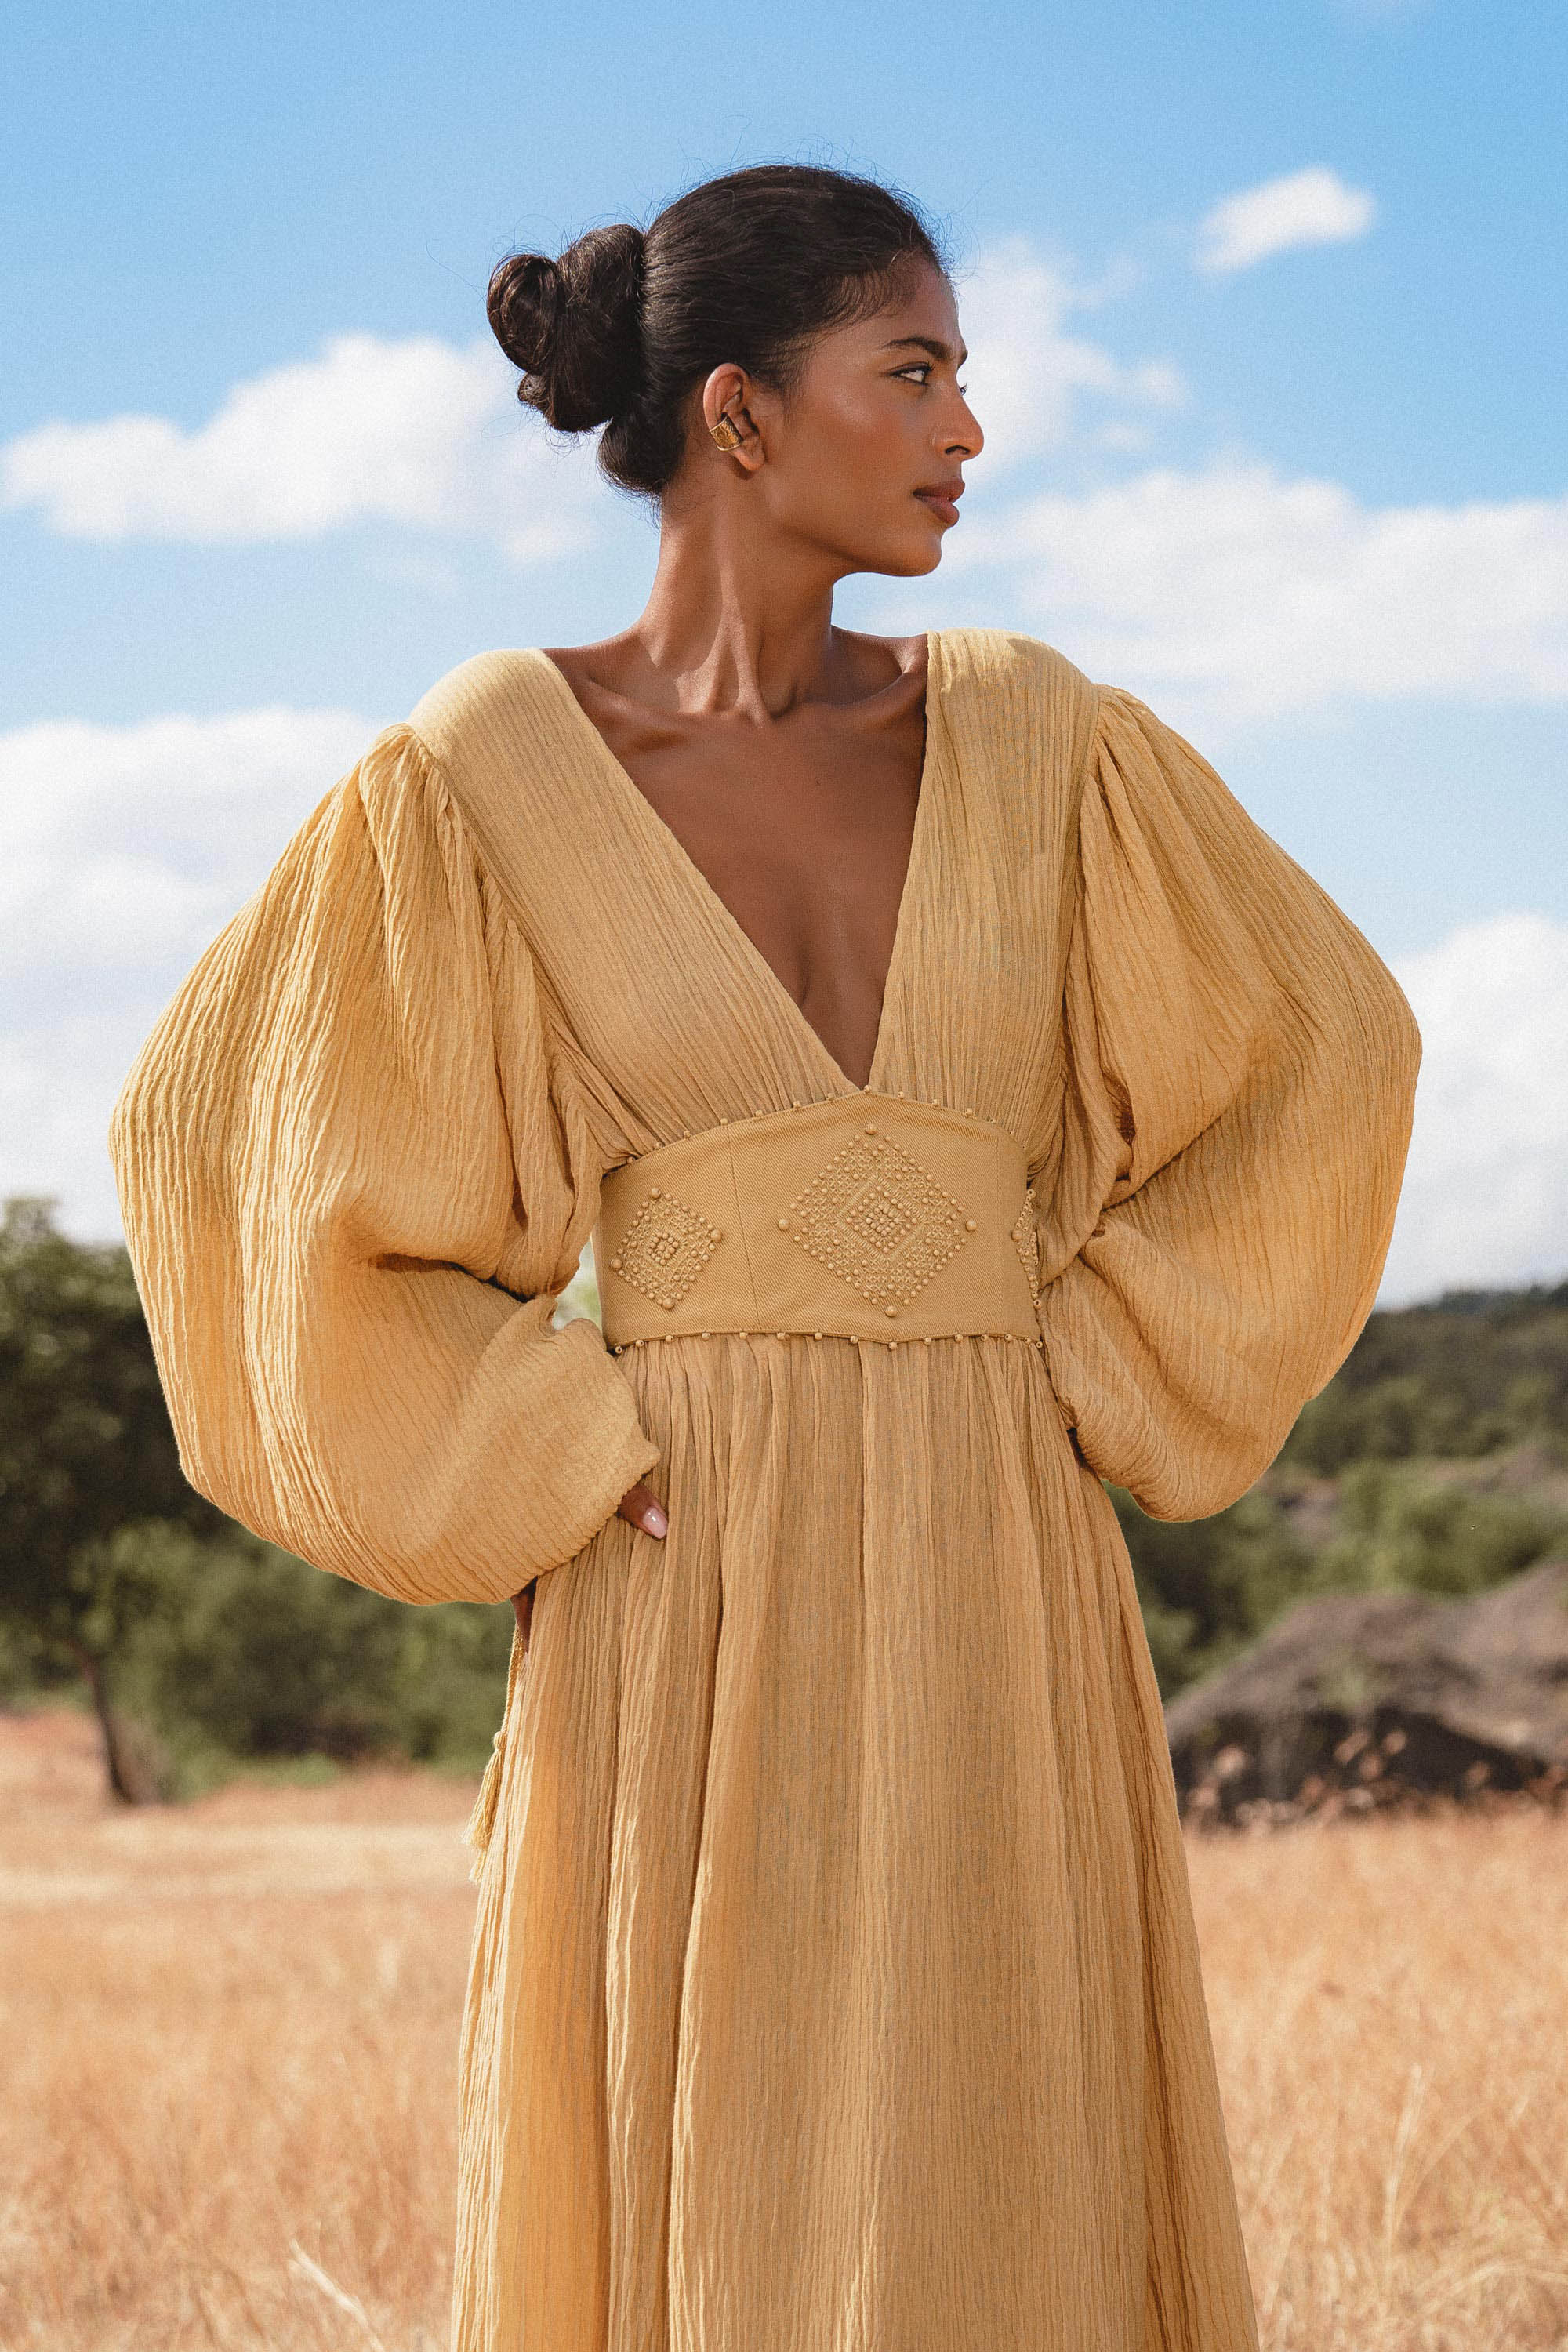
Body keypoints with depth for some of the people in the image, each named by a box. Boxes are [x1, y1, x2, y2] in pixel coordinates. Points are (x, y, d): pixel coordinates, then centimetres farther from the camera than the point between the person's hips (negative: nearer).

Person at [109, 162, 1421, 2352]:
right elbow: (228, 1142, 1)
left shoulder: (1030, 737, 6)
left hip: (995, 1597, 3)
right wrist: (534, 1465, -4)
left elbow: (1317, 1043, 14)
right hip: (690, 1613, -3)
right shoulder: (484, 772, -3)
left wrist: (1100, 1381, 5)